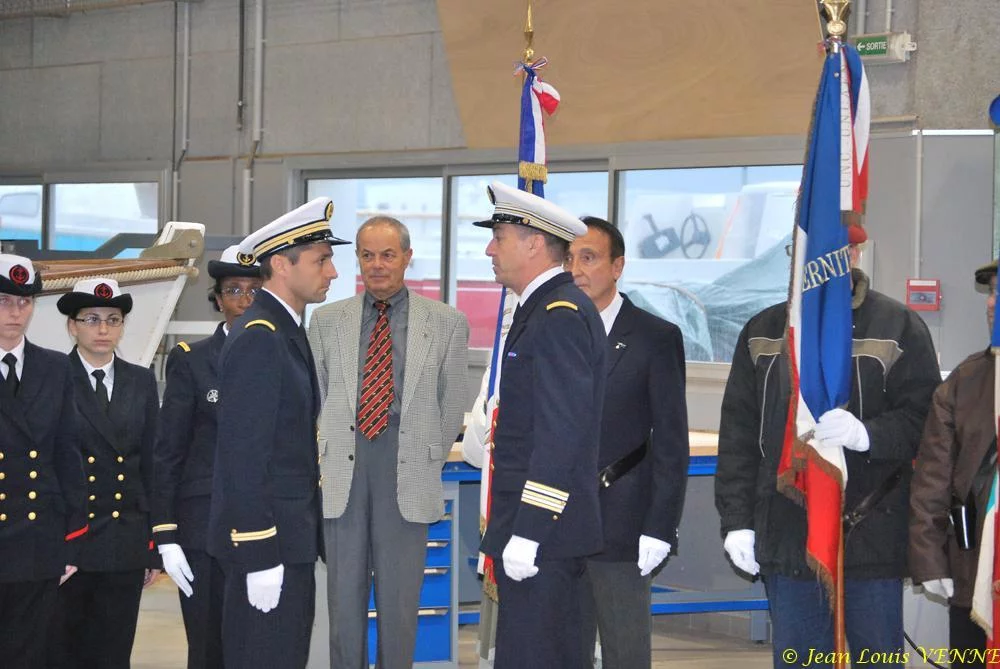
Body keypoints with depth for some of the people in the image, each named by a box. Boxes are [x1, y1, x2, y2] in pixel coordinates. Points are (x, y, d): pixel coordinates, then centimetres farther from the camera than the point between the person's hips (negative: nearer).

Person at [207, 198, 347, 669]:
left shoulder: (284, 333, 15)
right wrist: (261, 557, -22)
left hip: (290, 540, 10)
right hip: (268, 542, -10)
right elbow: (244, 456, -20)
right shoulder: (258, 339, -15)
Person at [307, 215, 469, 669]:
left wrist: (428, 464, 8)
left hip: (407, 477, -1)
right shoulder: (327, 321, 8)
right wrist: (322, 457, 7)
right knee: (344, 597, 5)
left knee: (400, 601, 3)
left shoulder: (447, 323, 3)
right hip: (342, 473, 2)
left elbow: (452, 405, 8)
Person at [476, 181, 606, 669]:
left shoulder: (561, 316, -15)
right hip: (539, 529, 11)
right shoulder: (546, 309, 17)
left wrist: (527, 533, -23)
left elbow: (560, 434, -22)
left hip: (540, 535, -11)